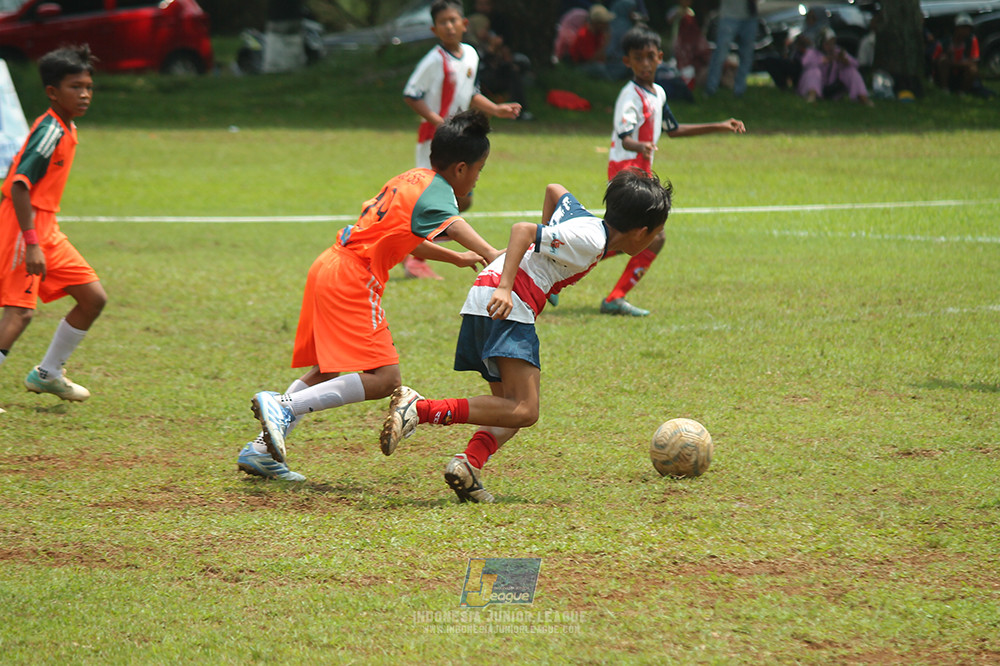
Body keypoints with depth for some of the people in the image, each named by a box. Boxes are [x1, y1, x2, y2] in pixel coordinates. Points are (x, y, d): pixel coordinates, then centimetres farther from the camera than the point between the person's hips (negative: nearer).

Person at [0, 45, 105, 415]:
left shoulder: (67, 130, 12)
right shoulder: (51, 131, -18)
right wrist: (31, 244, -27)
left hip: (46, 228, 10)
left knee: (93, 298, 11)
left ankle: (48, 374, 22)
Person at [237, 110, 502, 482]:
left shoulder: (413, 178, 19)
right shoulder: (436, 191, -9)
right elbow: (454, 227, -31)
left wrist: (457, 258, 32)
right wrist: (491, 256, -46)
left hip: (327, 269, 10)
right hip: (351, 281, -10)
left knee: (328, 372, 23)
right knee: (383, 378, -14)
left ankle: (260, 450, 24)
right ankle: (283, 406, -19)